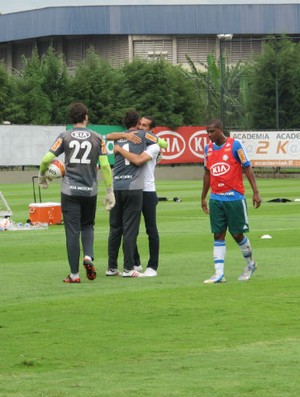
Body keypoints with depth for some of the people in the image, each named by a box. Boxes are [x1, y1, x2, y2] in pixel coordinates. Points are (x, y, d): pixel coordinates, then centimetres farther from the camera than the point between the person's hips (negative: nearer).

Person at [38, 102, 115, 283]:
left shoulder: (64, 137, -1)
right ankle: (88, 256, -5)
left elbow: (47, 159, -8)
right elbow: (105, 165, -3)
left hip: (70, 191, -1)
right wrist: (110, 191, 2)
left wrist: (42, 175, 12)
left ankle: (74, 274, 1)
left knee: (72, 231, 1)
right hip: (90, 191, 1)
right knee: (87, 226, 20)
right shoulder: (97, 138, 2)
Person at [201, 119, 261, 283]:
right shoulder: (208, 149, 8)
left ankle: (250, 264, 27)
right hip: (216, 199, 4)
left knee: (237, 233, 2)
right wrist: (203, 197, 18)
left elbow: (247, 168, -5)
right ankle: (219, 274, -1)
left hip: (234, 197, -4)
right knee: (218, 235, 0)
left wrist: (255, 192, -9)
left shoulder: (235, 145, -7)